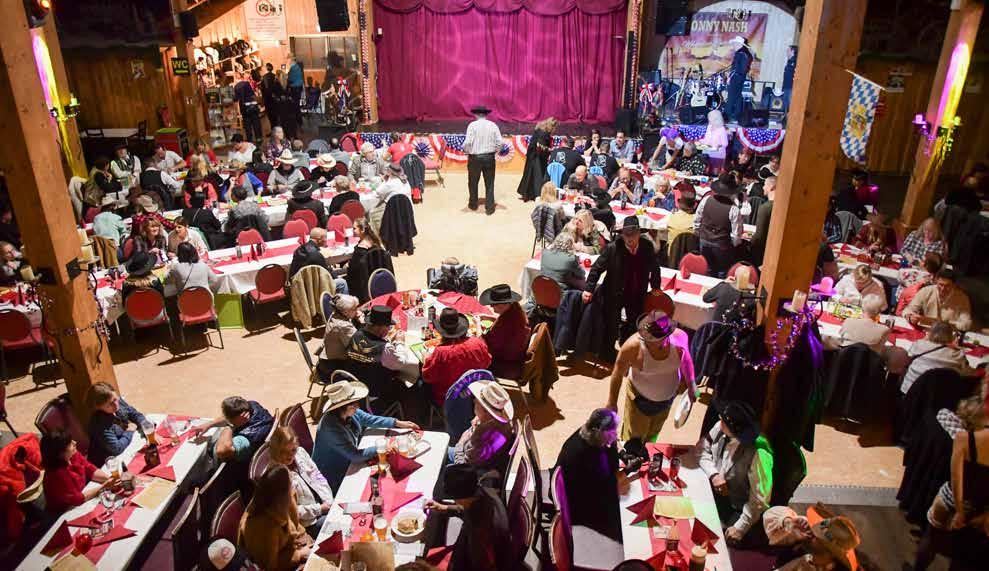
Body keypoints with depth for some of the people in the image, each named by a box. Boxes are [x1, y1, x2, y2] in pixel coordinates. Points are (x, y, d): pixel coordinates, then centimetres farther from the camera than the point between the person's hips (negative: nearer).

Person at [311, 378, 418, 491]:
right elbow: (355, 455, -30)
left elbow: (370, 419, 6)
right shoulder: (331, 427, -34)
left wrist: (399, 423, 2)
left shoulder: (351, 412, -12)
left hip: (349, 461, 7)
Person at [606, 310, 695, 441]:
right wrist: (612, 403, -10)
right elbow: (618, 372, -18)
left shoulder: (679, 337, -26)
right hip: (640, 398, -3)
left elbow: (685, 358, -2)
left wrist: (690, 384, 5)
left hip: (667, 398, 4)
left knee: (651, 437, 25)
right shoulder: (633, 345, -34)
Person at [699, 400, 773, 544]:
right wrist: (714, 474, -18)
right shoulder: (721, 427, -16)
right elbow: (703, 447, -1)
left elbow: (760, 500, -25)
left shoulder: (758, 454, -32)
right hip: (713, 489, 6)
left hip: (735, 509, -6)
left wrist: (740, 528, -23)